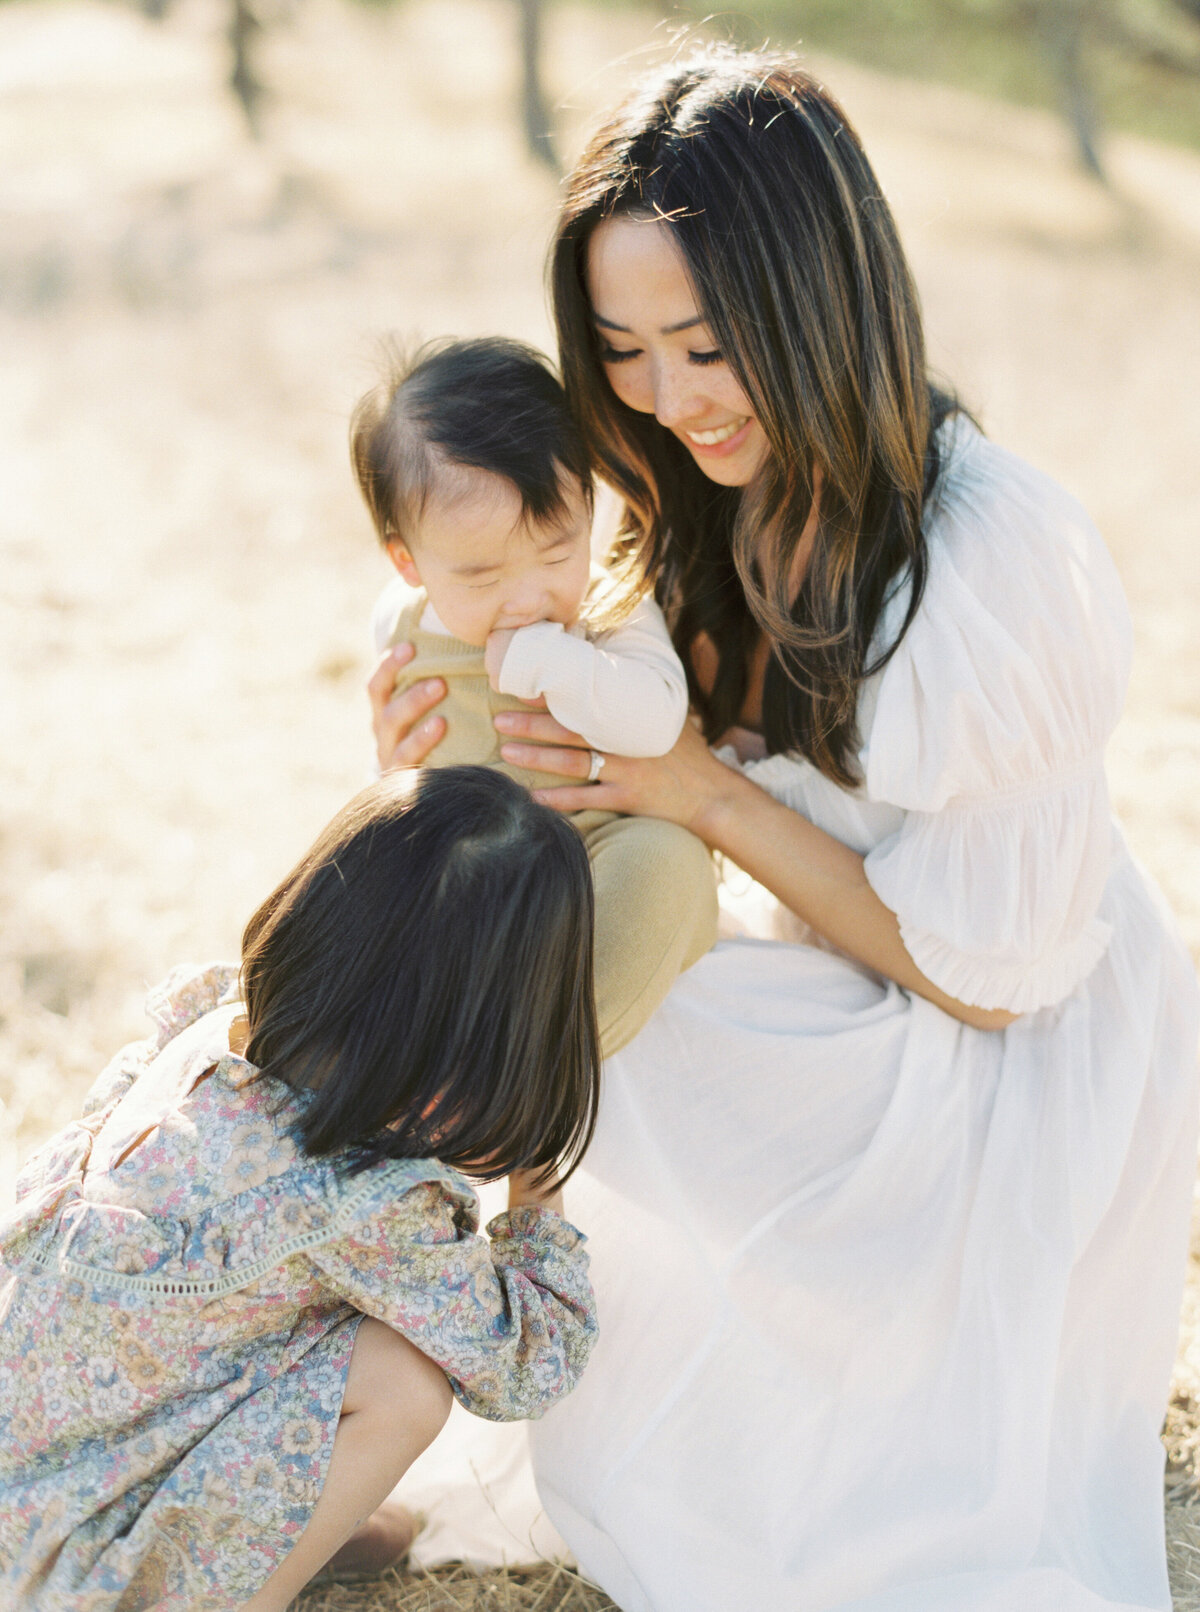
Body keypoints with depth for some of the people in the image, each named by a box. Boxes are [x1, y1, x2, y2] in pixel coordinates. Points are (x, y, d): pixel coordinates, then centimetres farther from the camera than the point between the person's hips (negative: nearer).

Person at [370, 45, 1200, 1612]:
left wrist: (702, 790, -29)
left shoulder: (1006, 571, -35)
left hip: (1026, 1068, -7)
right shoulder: (739, 493, -11)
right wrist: (478, 709, -17)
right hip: (858, 1020, 7)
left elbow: (984, 976, -26)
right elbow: (687, 732, 3)